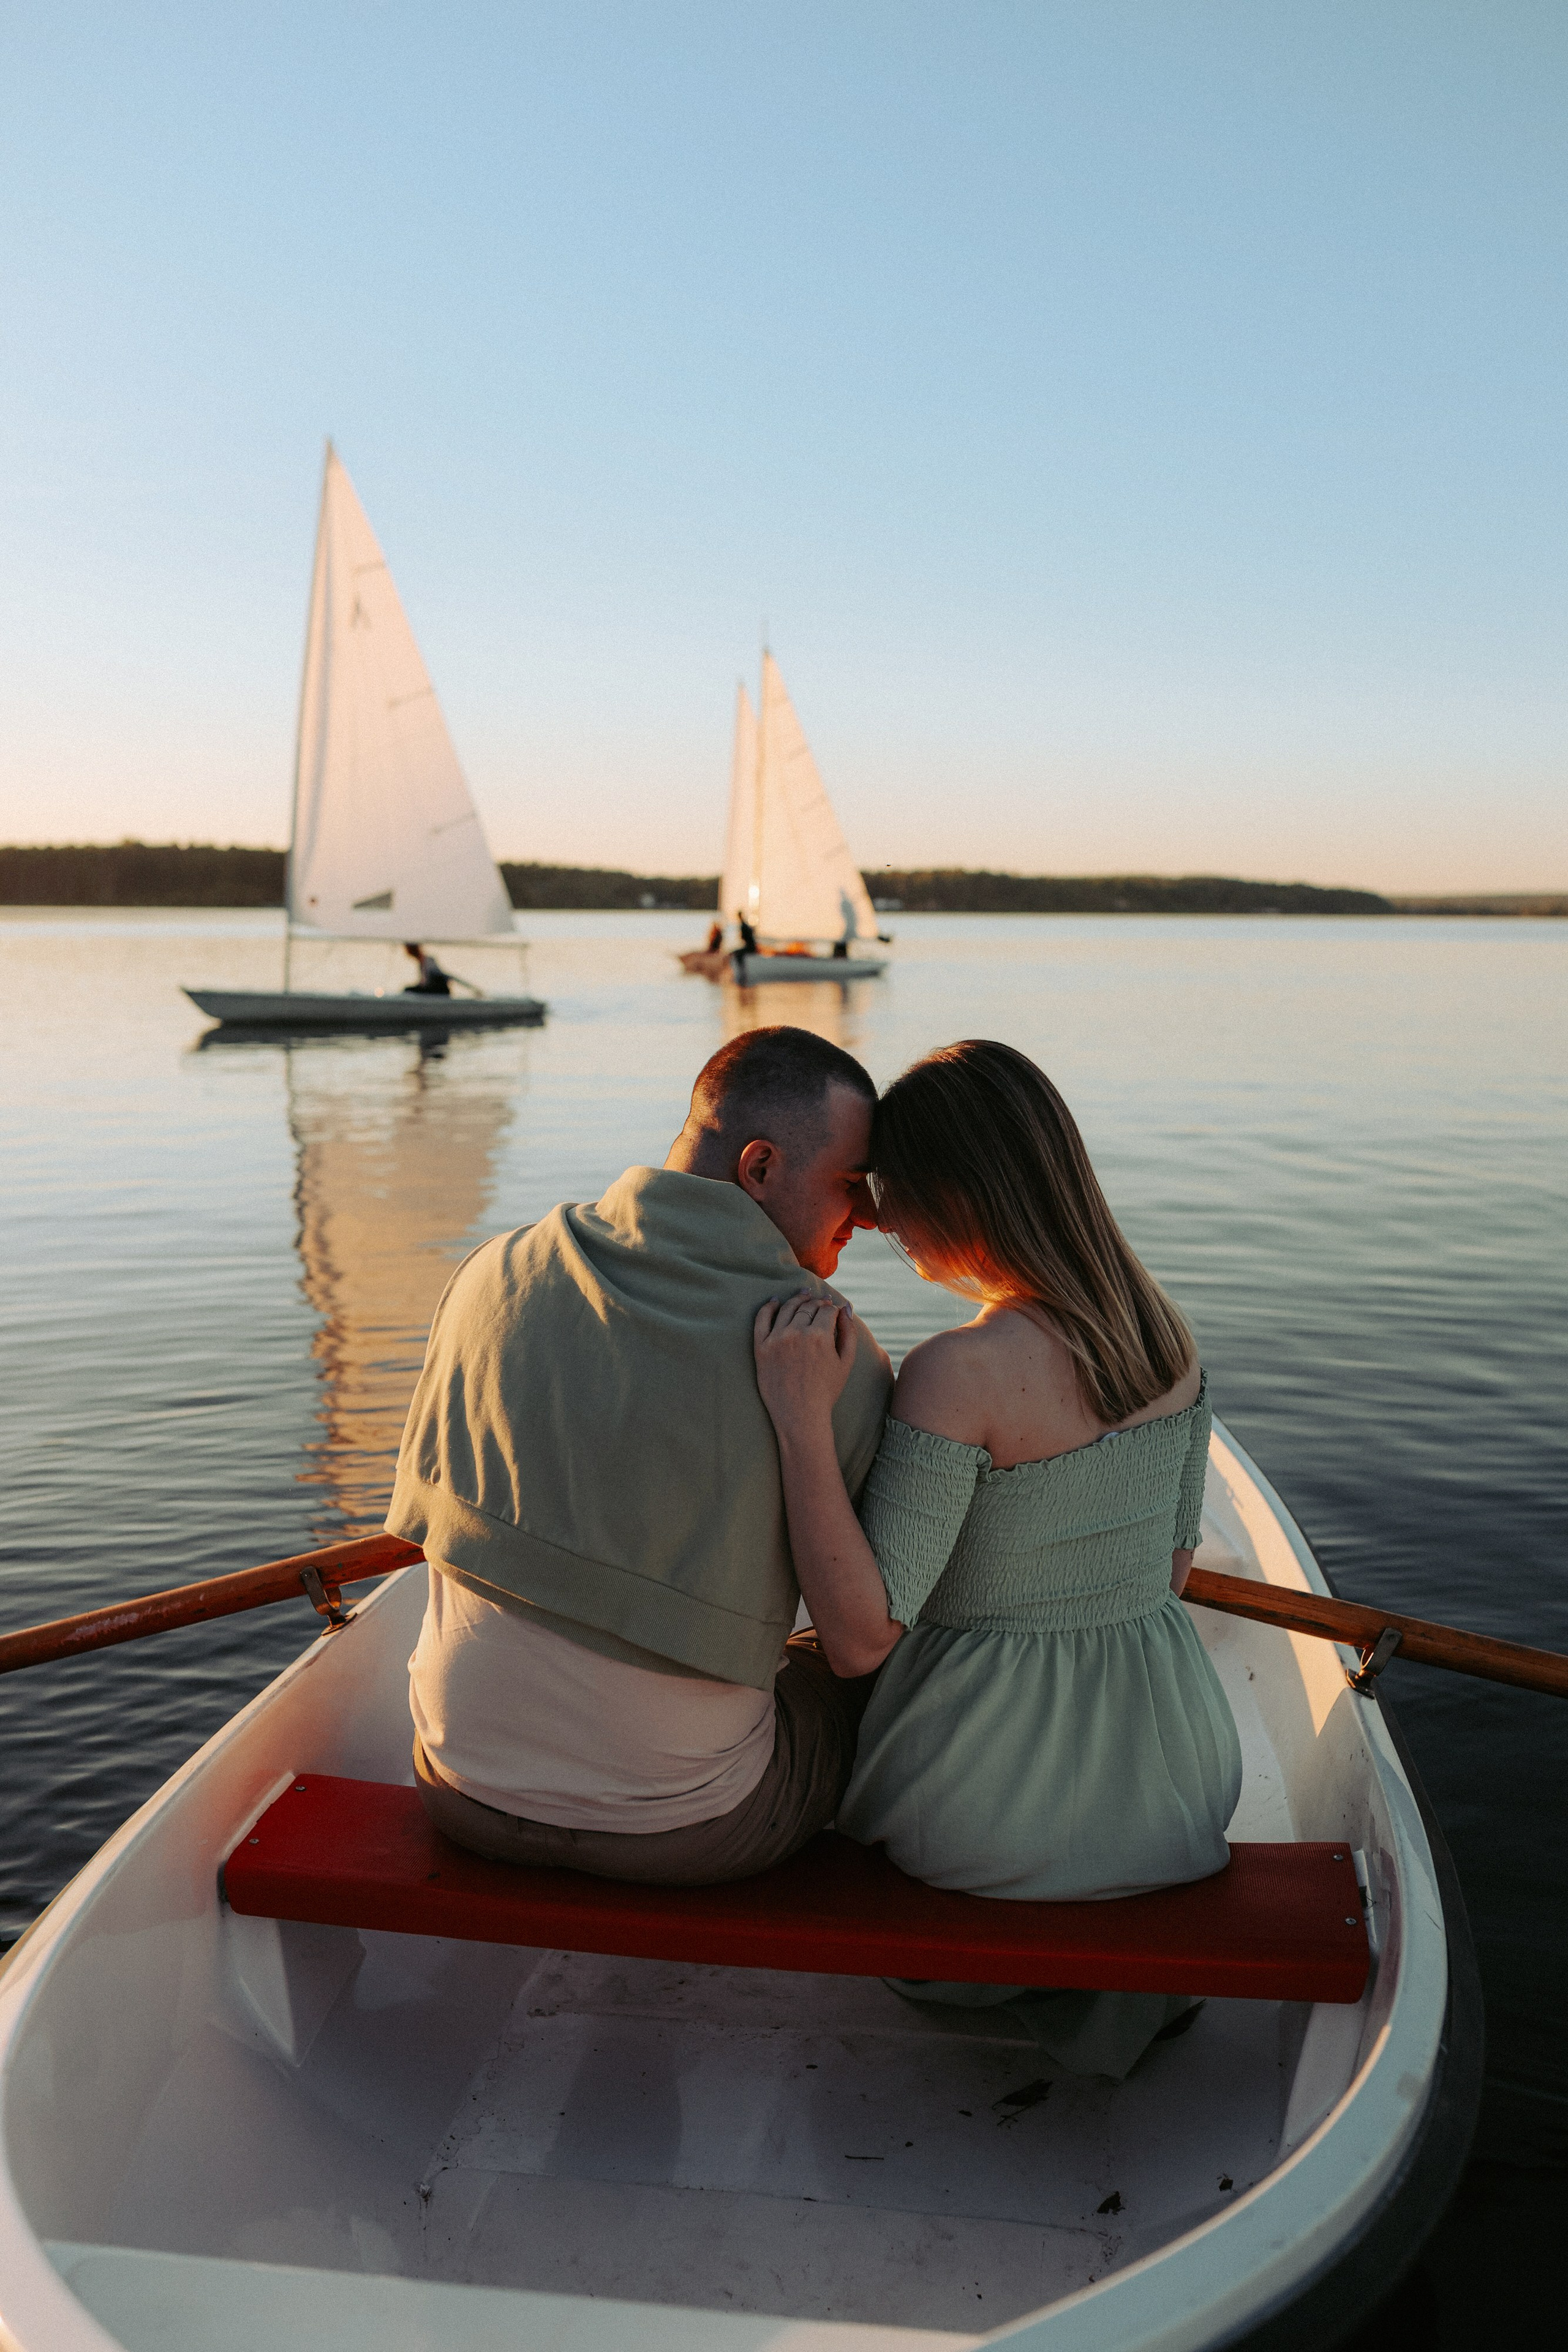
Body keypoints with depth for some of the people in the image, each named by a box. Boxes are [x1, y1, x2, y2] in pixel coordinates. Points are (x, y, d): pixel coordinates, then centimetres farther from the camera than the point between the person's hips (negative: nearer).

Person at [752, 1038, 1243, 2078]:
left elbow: (860, 1638, -24)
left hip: (988, 1803, -5)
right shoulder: (1164, 1331, -5)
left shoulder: (958, 1373, -25)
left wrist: (802, 1415, -29)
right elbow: (1173, 1571, 6)